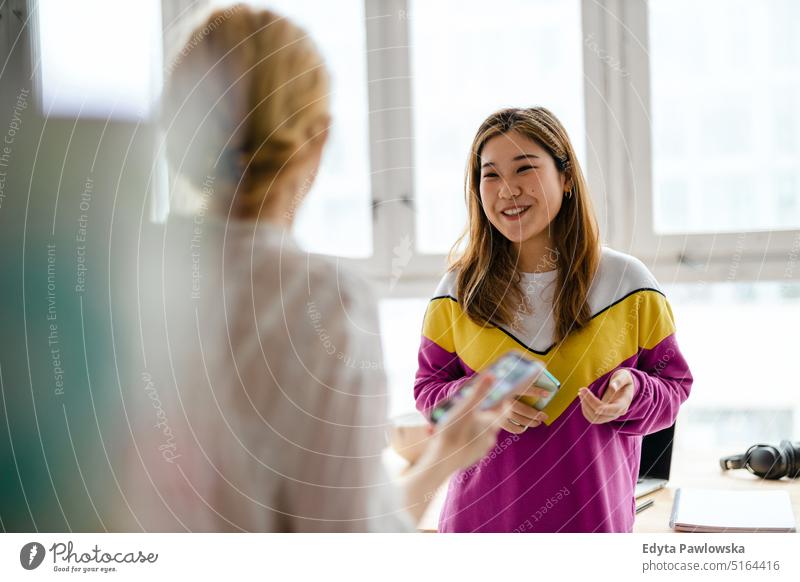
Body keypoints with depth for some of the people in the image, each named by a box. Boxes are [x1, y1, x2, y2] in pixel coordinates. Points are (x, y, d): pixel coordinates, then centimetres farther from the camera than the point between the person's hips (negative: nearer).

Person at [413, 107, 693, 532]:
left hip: (592, 514, 0)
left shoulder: (627, 282, -5)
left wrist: (633, 395, -18)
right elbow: (428, 386, 5)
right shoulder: (459, 289, -2)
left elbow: (674, 384, 3)